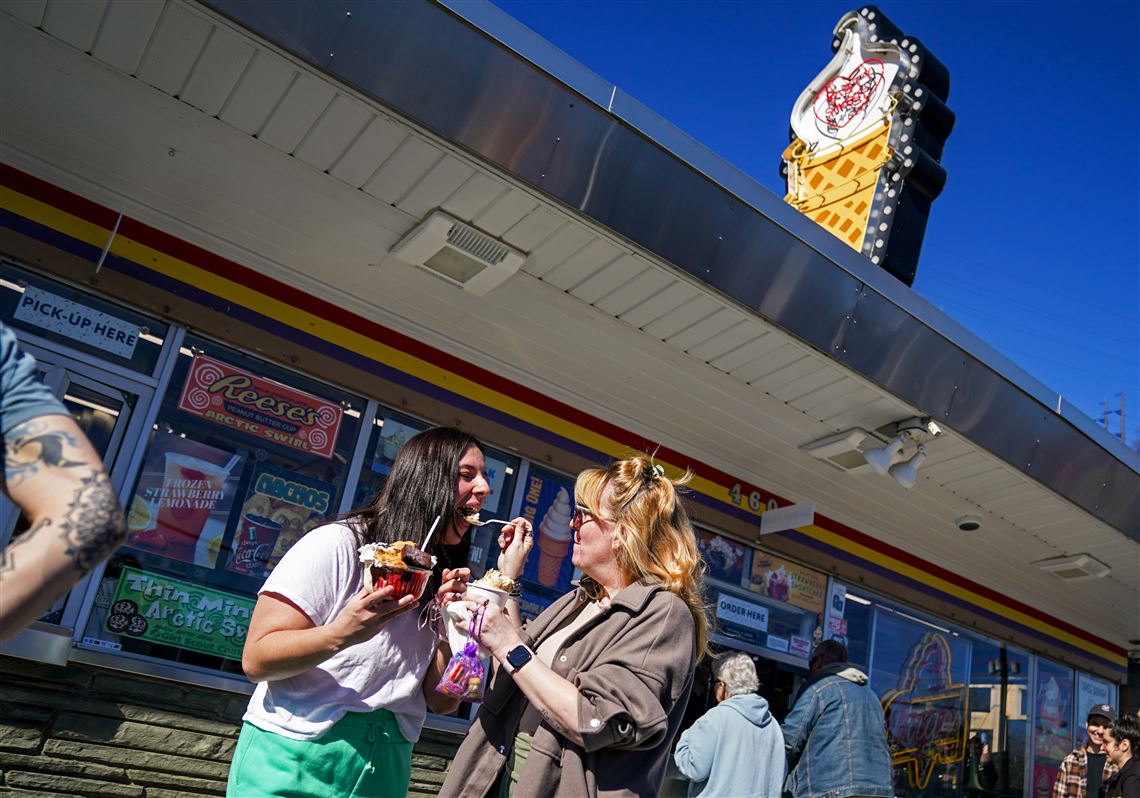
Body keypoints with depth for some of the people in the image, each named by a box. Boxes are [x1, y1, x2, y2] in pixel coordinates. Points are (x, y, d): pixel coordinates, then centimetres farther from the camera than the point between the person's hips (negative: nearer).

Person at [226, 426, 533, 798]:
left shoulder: (444, 583, 5)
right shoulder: (338, 544, -13)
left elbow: (441, 701, -1)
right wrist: (340, 634, -32)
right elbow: (256, 661, -15)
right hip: (294, 758, -5)